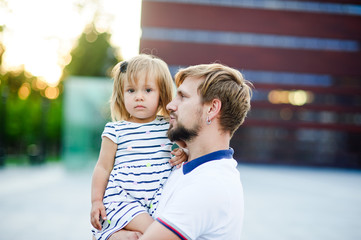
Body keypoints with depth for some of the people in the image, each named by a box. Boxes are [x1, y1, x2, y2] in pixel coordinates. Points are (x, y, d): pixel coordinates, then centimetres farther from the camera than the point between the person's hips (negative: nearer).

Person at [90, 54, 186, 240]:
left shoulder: (169, 127, 7)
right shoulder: (115, 131, 3)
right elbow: (103, 167, 6)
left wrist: (184, 155, -4)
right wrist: (96, 201, 0)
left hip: (159, 199, 4)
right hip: (123, 199, -4)